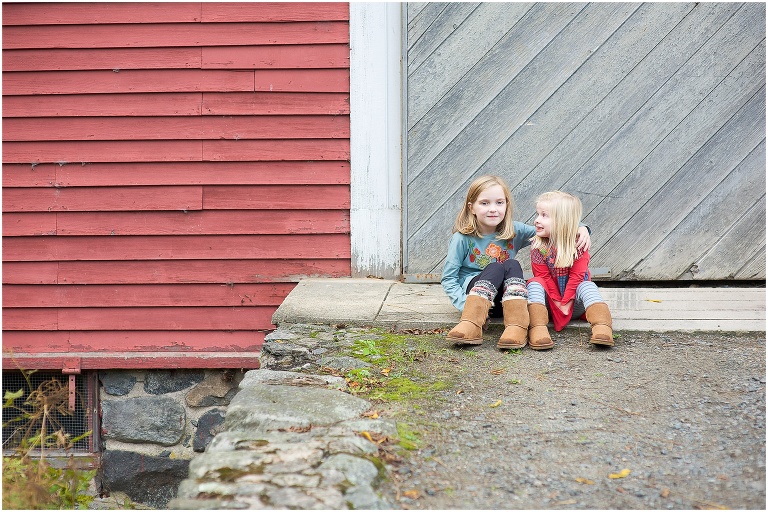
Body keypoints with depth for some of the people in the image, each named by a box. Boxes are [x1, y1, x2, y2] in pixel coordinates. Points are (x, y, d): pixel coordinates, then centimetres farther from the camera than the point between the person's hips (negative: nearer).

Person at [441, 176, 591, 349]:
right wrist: (466, 305, -21)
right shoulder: (463, 239, -6)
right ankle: (471, 325, -48)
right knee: (495, 268, -31)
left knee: (512, 266, -27)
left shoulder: (515, 231, 3)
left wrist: (580, 228, -14)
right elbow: (448, 279, -6)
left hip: (503, 298, 3)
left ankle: (516, 328, -43)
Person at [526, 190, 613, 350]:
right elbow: (543, 277, -10)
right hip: (550, 300, 1)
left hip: (574, 303, -1)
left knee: (587, 285, -28)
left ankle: (602, 328, -48)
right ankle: (537, 329, -44)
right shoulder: (537, 246, -7)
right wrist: (558, 303, -17)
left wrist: (566, 303, -19)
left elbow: (577, 276, -14)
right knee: (534, 283, -25)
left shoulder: (578, 244, -11)